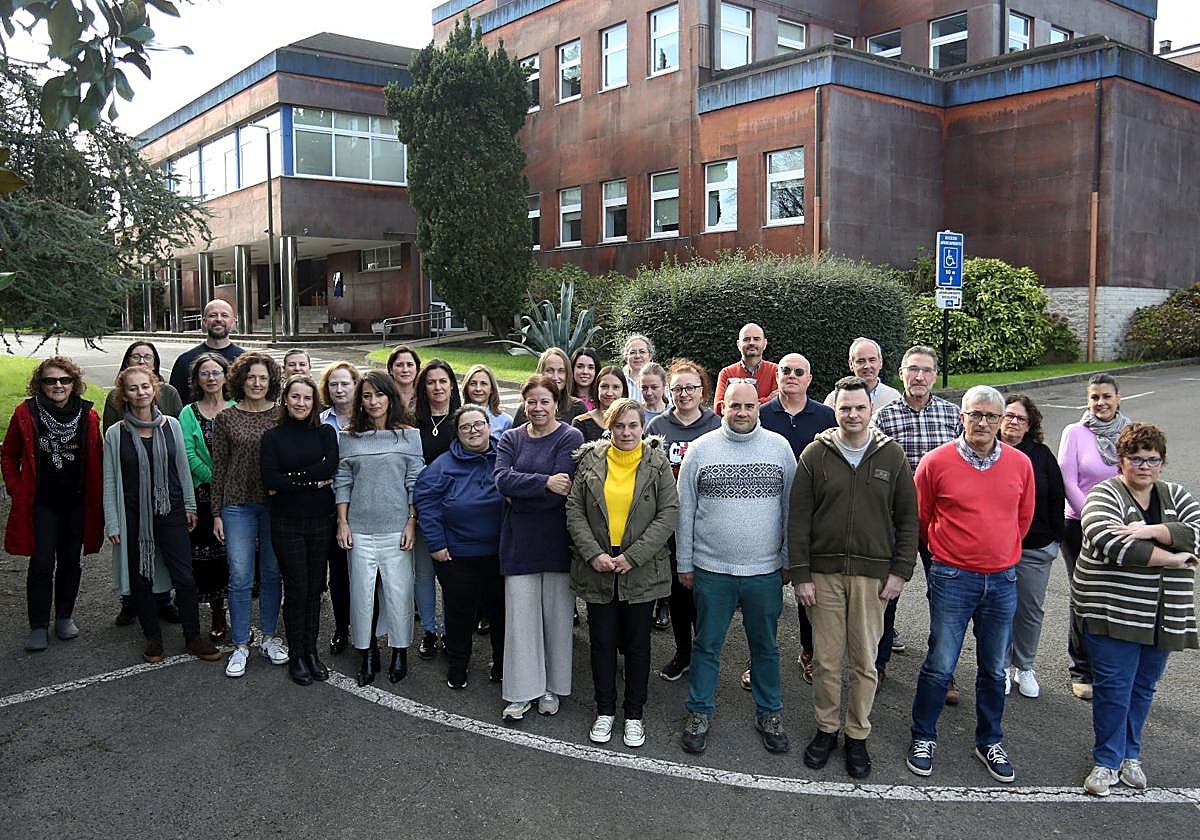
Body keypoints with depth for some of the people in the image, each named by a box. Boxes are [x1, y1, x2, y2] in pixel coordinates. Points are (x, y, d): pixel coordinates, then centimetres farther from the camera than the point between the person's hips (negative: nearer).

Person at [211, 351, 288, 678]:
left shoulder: (282, 415, 1)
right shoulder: (226, 418, 0)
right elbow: (219, 467, 3)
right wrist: (217, 512, 2)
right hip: (238, 505, -1)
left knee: (272, 573, 10)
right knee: (240, 576, 1)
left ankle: (269, 637, 25)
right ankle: (240, 645, 14)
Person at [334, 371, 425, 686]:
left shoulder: (409, 436, 2)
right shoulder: (349, 439, 6)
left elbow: (415, 482, 1)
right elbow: (342, 483, 7)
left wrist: (412, 522, -4)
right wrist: (342, 522, 1)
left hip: (396, 528, -2)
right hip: (360, 529, 2)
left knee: (398, 590, 2)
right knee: (362, 591, 5)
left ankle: (400, 652, 19)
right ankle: (367, 654, 20)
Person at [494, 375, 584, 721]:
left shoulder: (570, 438, -6)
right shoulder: (511, 439, 7)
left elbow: (561, 490, -17)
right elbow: (503, 480, -10)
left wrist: (519, 493, -10)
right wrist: (544, 482, -21)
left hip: (557, 539, -3)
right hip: (519, 539, 3)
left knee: (557, 614, 8)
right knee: (520, 615, 5)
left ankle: (552, 688, 24)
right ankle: (522, 692, 16)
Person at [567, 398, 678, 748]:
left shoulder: (657, 463, -3)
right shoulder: (590, 461, 0)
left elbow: (669, 513, -8)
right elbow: (574, 510, -1)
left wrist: (633, 556, -14)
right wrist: (594, 554, -13)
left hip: (642, 572, -1)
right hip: (597, 570, 1)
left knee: (637, 643, 11)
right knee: (602, 642, 11)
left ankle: (634, 714, 27)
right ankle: (605, 710, 29)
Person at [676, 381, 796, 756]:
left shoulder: (779, 448, 1)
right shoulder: (700, 449, -1)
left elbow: (791, 509, 5)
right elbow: (685, 511, 2)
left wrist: (788, 560, 4)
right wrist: (684, 564, 2)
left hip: (765, 571, 1)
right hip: (711, 570, -1)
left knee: (765, 647, 14)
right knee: (706, 645, 11)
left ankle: (769, 714, 31)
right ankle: (699, 713, 26)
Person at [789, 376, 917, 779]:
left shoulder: (892, 456, 2)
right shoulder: (815, 454, 0)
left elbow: (908, 519, 5)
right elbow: (798, 518, -1)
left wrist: (900, 571, -1)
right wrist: (800, 575, -5)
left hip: (873, 574, 0)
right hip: (823, 572, 0)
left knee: (865, 660, 7)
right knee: (826, 658, 7)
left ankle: (857, 735, 23)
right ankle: (826, 728, 25)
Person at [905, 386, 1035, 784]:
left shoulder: (1020, 463, 1)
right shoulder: (937, 462, -8)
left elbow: (1023, 517, 16)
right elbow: (921, 517, 4)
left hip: (1002, 580, 3)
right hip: (952, 579, -3)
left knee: (994, 669, 14)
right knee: (940, 665, 2)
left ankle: (989, 742, 31)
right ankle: (923, 736, 20)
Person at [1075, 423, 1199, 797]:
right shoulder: (1104, 495, -7)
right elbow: (1110, 544, -24)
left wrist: (1151, 531, -22)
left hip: (1163, 616, 5)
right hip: (1114, 609, -5)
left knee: (1143, 688, 14)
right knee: (1113, 687, -3)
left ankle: (1130, 755, 30)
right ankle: (1107, 761, 12)